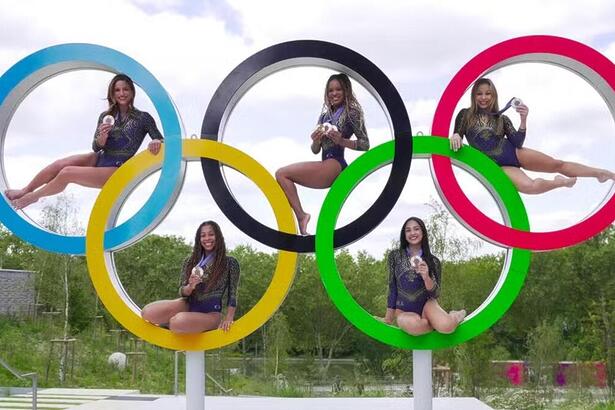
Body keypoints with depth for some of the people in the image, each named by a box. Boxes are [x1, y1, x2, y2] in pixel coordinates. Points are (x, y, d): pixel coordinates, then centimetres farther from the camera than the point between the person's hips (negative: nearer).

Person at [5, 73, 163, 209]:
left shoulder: (143, 118, -6)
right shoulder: (106, 116, 7)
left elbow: (160, 140, -4)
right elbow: (96, 148, 4)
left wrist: (156, 143, -28)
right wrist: (102, 137, -19)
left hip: (116, 169, -5)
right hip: (99, 159, 5)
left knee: (66, 173, -21)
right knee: (59, 164, -17)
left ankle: (33, 196, 0)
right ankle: (25, 191, 1)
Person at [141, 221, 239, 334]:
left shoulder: (230, 262, -3)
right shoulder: (190, 261, 6)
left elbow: (232, 295, -1)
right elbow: (182, 292, 5)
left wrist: (228, 319, -13)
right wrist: (190, 286, -18)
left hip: (211, 313, -4)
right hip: (188, 305, 4)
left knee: (177, 323, -37)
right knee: (147, 313, -22)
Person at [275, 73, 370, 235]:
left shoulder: (351, 112, 0)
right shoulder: (325, 115, 19)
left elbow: (365, 144, -4)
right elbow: (315, 150, 19)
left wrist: (341, 141, -18)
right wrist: (316, 141, -4)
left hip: (334, 165, -8)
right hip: (326, 167, 8)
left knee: (281, 174, -12)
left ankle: (301, 216, -12)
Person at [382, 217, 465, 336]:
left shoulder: (433, 261, 0)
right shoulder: (395, 256, -1)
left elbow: (435, 294, -3)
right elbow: (392, 287, 4)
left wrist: (426, 277, -23)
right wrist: (389, 317, 5)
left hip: (427, 304, 0)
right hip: (403, 310, 0)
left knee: (445, 325, -35)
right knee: (413, 324, -39)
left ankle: (453, 317, 3)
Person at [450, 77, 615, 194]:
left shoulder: (502, 119, 6)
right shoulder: (465, 115, 1)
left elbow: (518, 143, -1)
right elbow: (457, 136, 1)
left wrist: (523, 120, -16)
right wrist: (455, 136, -24)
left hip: (513, 154, 3)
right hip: (497, 166, -3)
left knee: (557, 164, -3)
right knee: (528, 186, -30)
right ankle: (560, 182, -4)